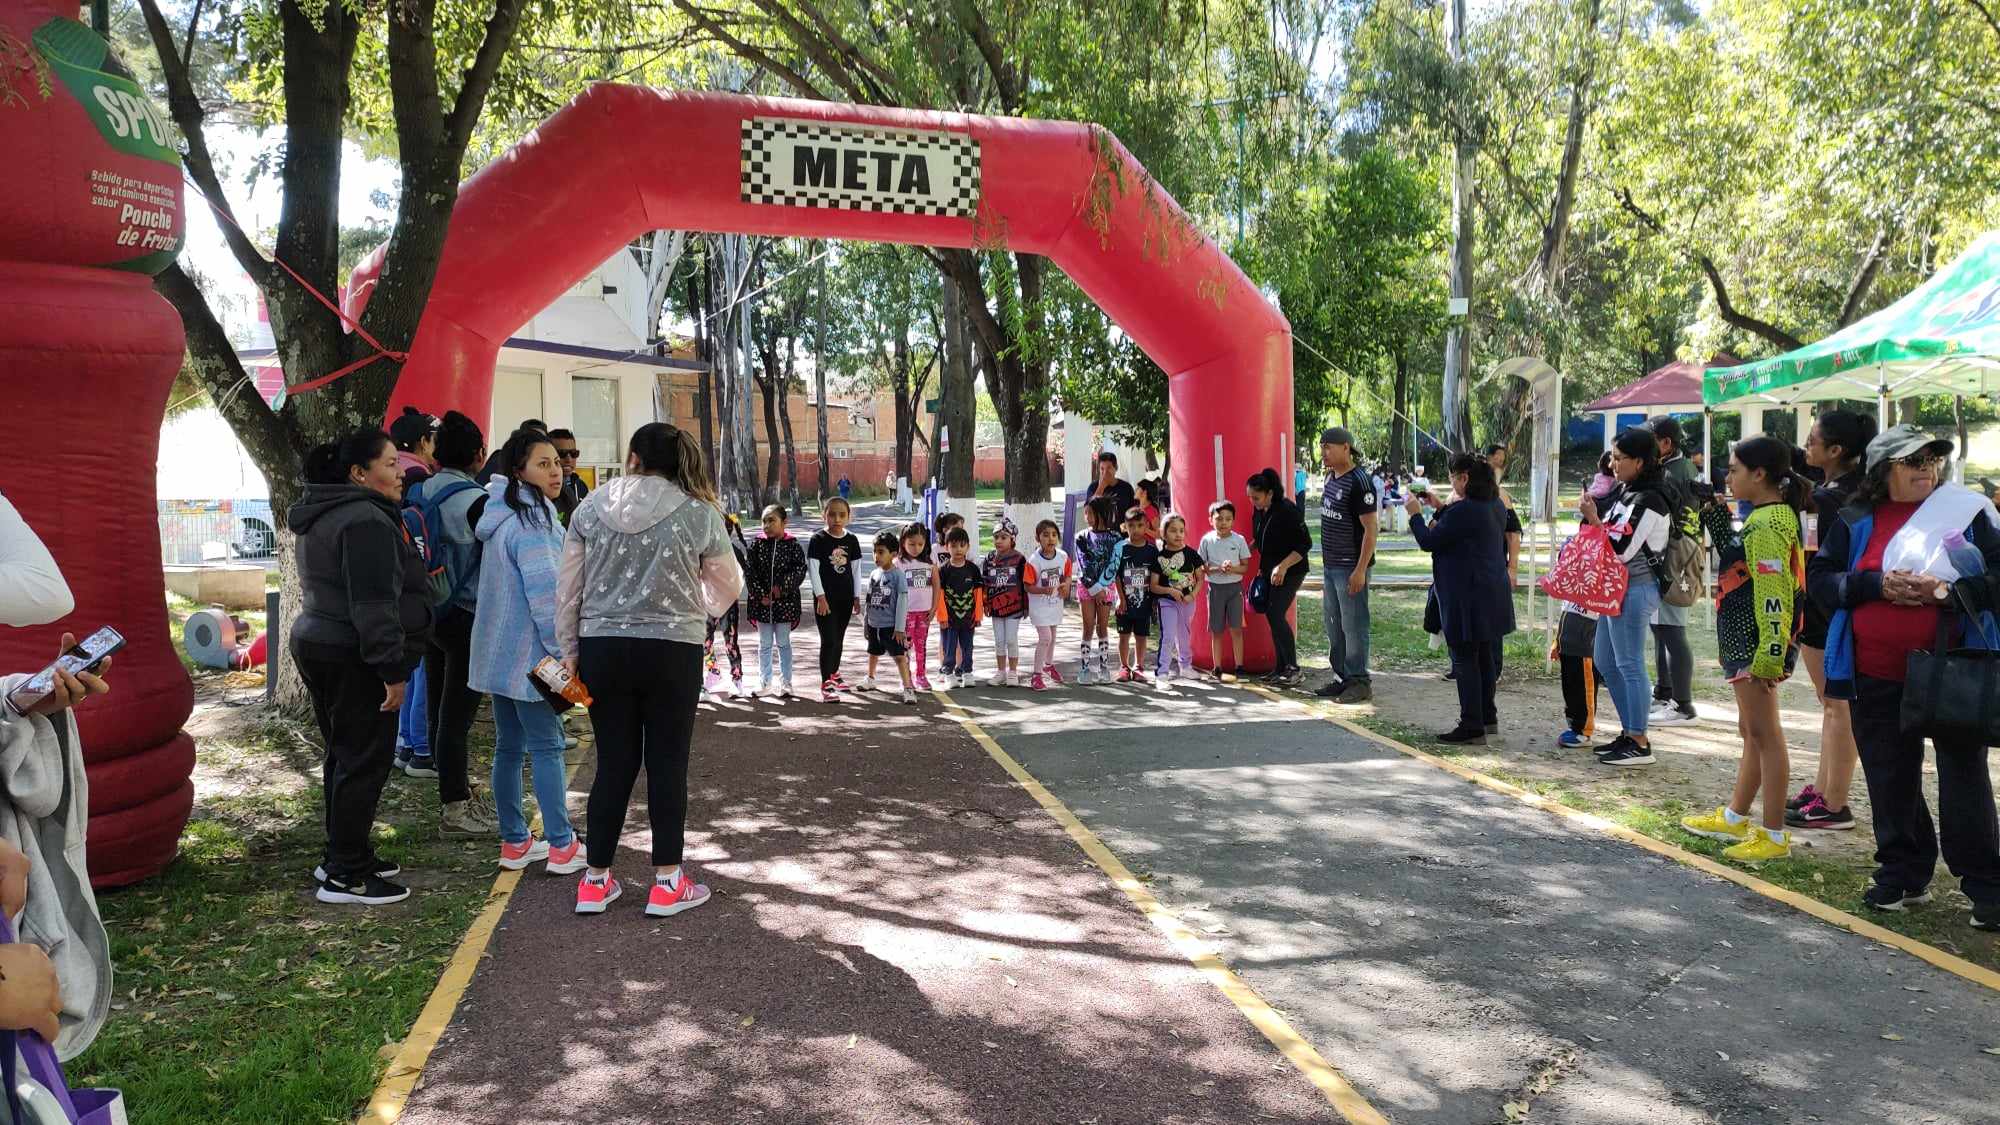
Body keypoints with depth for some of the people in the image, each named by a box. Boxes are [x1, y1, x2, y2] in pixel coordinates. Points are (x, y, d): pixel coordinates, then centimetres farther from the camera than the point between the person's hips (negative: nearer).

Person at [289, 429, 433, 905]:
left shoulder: (322, 517, 15)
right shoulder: (367, 521, -19)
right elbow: (373, 606, -24)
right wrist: (393, 671, -21)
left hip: (317, 645, 11)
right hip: (353, 658, -11)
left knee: (344, 755, 19)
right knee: (364, 762, -4)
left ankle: (343, 856, 29)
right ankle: (346, 875, 2)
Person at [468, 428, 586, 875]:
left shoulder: (500, 518, 15)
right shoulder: (532, 523, -17)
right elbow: (544, 594, -22)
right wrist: (563, 653, -17)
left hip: (499, 654, 9)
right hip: (529, 654, -9)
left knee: (508, 746, 12)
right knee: (546, 747, -3)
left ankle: (514, 842, 19)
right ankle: (561, 846, 2)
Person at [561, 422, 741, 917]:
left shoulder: (591, 506, 1)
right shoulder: (700, 513, -4)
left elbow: (568, 586, 5)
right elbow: (730, 585, 7)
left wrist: (569, 649, 14)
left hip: (602, 648, 2)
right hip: (673, 650, -2)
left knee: (614, 763, 12)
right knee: (667, 764, 7)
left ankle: (596, 881, 20)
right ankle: (666, 882, 14)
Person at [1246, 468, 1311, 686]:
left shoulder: (1288, 511, -20)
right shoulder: (1258, 512, 4)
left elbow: (1305, 544, -19)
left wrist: (1283, 566, -24)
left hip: (1290, 572, -8)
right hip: (1269, 571, 8)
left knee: (1276, 615, -15)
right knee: (1271, 615, 7)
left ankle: (1292, 669, -7)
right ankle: (1282, 668, 14)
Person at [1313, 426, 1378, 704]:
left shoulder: (1359, 482, -15)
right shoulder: (1330, 478, 12)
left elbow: (1370, 528, -18)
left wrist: (1360, 570, -21)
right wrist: (1326, 560, 17)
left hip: (1351, 567, -9)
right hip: (1330, 565, 9)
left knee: (1353, 624, -3)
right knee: (1333, 623, 14)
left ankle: (1359, 682, 5)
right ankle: (1342, 677, 23)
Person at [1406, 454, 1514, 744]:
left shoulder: (1463, 510, -21)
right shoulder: (1496, 506, 9)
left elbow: (1428, 541, -15)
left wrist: (1415, 514, 0)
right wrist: (1440, 508, 23)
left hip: (1468, 597, -9)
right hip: (1493, 595, 9)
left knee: (1466, 659, -3)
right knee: (1485, 656, 18)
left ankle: (1472, 727, -1)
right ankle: (1488, 717, 28)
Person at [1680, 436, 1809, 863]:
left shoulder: (1769, 524, -18)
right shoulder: (1765, 517, 13)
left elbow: (1773, 595, -23)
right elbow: (1736, 560, 24)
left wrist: (1769, 655, -26)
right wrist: (1716, 514, 17)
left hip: (1756, 644, -11)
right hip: (1745, 641, 11)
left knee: (1764, 734, -4)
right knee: (1751, 731, 18)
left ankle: (1774, 835, 3)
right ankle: (1734, 817, 31)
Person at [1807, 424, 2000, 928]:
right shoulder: (1855, 521, 5)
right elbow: (1819, 578, -1)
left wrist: (1945, 590, -19)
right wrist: (1877, 585, -15)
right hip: (1877, 675, 2)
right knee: (1890, 781, 11)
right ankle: (1904, 874, 26)